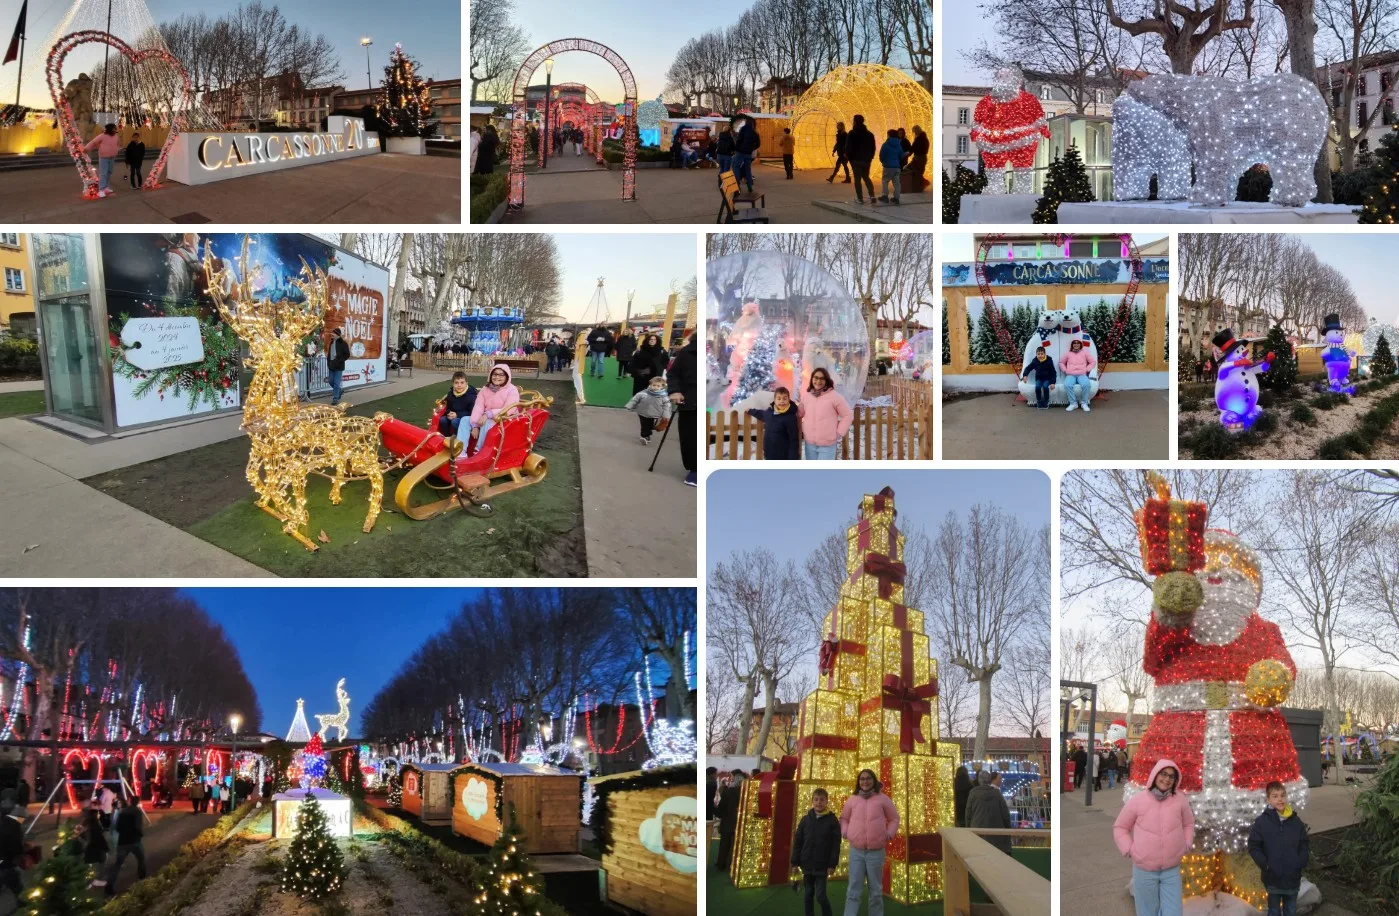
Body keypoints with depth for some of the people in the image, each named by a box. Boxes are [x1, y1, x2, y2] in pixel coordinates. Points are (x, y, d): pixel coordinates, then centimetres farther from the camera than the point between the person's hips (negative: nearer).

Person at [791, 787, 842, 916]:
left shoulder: (832, 820, -4)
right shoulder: (806, 819, 4)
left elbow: (836, 844, -5)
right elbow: (797, 842, 6)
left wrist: (833, 864, -10)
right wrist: (795, 862, 2)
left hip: (822, 866, -3)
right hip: (807, 865, 3)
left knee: (820, 895, -6)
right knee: (809, 894, 11)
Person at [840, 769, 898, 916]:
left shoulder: (883, 799, 2)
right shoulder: (852, 800, 6)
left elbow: (894, 819, 12)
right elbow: (844, 818, 21)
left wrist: (889, 834, -2)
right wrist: (845, 832, 4)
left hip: (876, 851, -1)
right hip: (856, 851, 1)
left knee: (876, 890, 9)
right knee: (853, 889, -3)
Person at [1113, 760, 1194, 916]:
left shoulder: (1180, 800, -2)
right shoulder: (1138, 800, -8)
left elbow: (1189, 823, 18)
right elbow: (1120, 827, 4)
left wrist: (1186, 844, 6)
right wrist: (1128, 849, -6)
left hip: (1172, 870, 2)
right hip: (1144, 870, -1)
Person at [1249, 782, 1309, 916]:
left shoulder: (1296, 821, 0)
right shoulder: (1261, 822, -9)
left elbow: (1305, 844, 8)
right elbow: (1253, 846, -6)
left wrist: (1301, 862, -5)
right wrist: (1265, 865, -13)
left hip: (1293, 878, 2)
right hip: (1273, 878, -2)